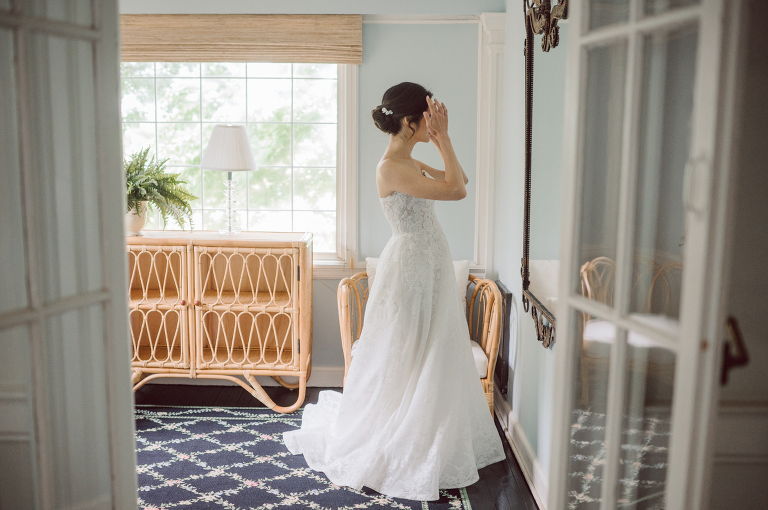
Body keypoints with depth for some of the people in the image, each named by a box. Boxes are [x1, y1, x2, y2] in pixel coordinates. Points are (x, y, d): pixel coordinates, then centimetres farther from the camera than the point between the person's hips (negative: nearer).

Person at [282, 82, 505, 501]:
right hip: (411, 269, -10)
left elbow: (457, 180, 15)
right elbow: (456, 190, -24)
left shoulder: (409, 163, 8)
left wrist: (441, 141, 6)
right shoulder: (392, 168, -21)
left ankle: (427, 447, 34)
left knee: (431, 363, 17)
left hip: (428, 268, 10)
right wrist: (442, 139, -17)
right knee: (403, 365, 4)